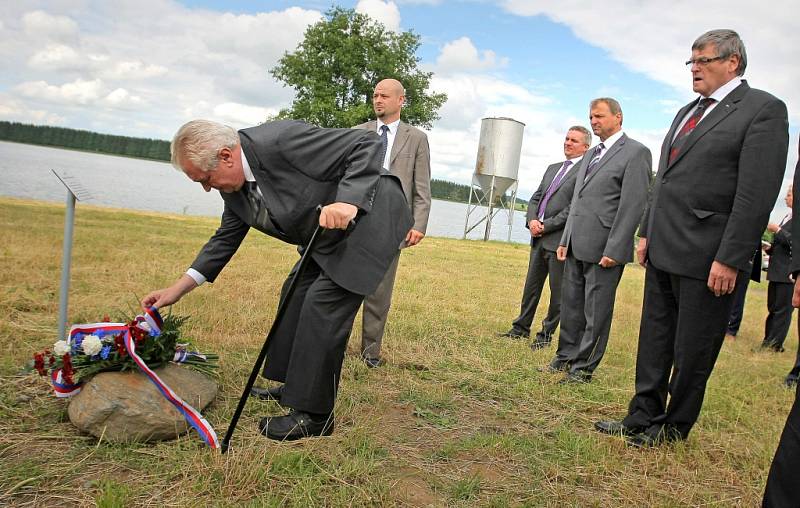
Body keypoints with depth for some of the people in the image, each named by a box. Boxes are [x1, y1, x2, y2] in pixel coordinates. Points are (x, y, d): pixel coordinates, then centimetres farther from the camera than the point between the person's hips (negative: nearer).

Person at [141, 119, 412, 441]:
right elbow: (226, 239, 11)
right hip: (330, 235, 10)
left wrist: (348, 200, -41)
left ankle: (314, 415, -2)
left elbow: (366, 145, -27)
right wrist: (178, 289, 7)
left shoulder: (281, 140, -29)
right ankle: (293, 388, 28)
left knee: (323, 305, -13)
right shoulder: (234, 186, -1)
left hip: (370, 215, -9)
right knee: (297, 294, 13)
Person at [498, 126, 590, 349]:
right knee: (531, 286, 15)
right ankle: (521, 328, 26)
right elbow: (535, 198, 17)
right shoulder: (552, 168, 19)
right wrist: (531, 220, -2)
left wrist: (547, 225, -14)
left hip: (560, 240, -7)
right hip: (539, 238, 8)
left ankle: (546, 335, 15)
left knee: (558, 292, 4)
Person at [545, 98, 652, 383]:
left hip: (604, 249, -8)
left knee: (596, 312, 1)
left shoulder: (636, 152, -6)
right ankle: (565, 357, 25)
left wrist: (614, 250, -18)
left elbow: (634, 205, -13)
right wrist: (565, 240, 14)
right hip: (577, 246, 8)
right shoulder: (591, 155, 20)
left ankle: (583, 369, 11)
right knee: (571, 305, 13)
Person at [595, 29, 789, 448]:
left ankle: (674, 428, 22)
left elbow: (757, 194, -15)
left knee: (692, 351, 6)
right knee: (654, 339, 13)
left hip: (705, 257, -7)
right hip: (663, 251, 8)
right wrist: (646, 231, 15)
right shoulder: (687, 112, 17)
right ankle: (643, 418, 26)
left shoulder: (764, 109, -7)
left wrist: (730, 259, -19)